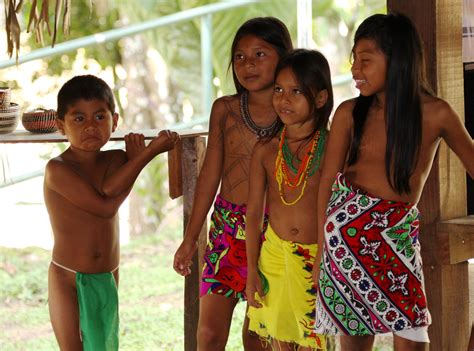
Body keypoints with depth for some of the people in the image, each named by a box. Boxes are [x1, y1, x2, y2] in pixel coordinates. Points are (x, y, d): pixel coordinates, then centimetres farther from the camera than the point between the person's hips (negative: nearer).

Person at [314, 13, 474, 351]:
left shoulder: (436, 114, -4)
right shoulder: (350, 113, -2)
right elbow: (327, 181, 3)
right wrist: (320, 247, 1)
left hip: (399, 232, 0)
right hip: (346, 225, 1)